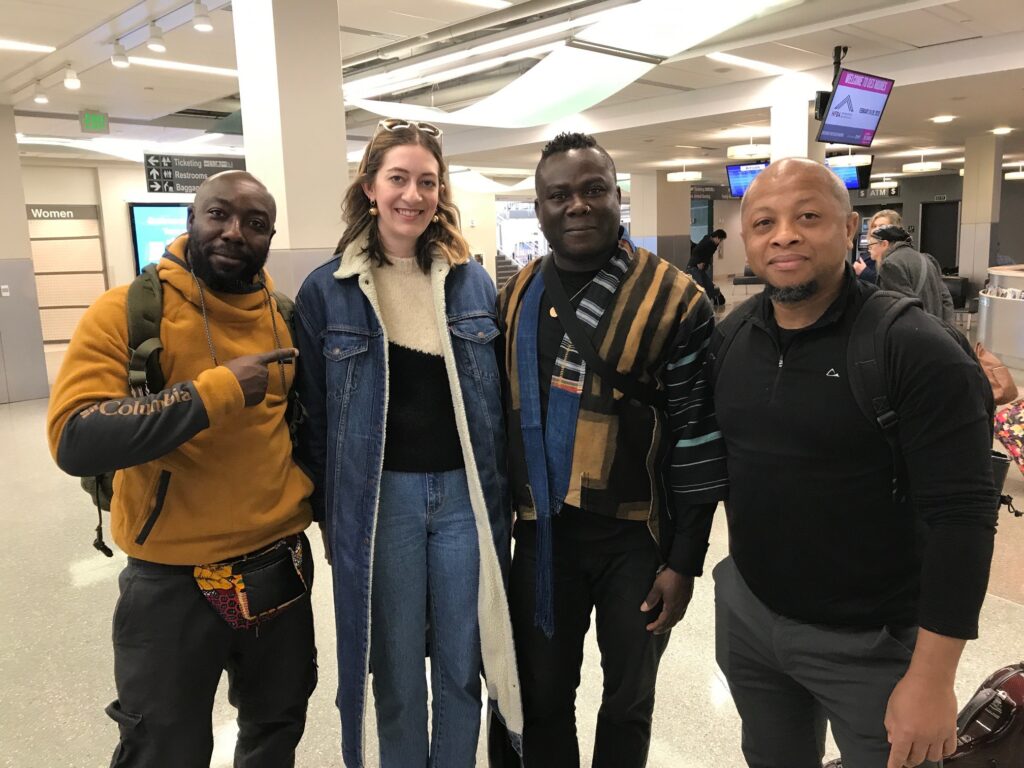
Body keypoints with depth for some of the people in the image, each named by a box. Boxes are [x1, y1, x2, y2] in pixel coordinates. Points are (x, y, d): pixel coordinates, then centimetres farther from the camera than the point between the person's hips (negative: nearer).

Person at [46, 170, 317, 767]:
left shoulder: (284, 318, 1)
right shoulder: (127, 310, -13)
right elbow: (74, 440, -25)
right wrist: (215, 391, -28)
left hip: (281, 570, 5)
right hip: (174, 583, -4)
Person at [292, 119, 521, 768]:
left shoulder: (474, 281, 3)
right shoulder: (326, 290, -3)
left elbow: (497, 399, 7)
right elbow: (314, 413, 1)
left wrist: (502, 494, 6)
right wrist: (330, 513, 2)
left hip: (464, 494, 2)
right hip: (381, 499, -1)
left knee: (461, 667, 14)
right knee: (397, 672, 14)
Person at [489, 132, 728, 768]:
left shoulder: (675, 299, -11)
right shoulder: (515, 298, 3)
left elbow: (698, 434, -10)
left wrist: (684, 559, -9)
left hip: (638, 535, -3)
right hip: (541, 532, 3)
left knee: (628, 702, 18)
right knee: (542, 699, 18)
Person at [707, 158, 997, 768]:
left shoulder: (917, 352, -19)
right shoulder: (729, 337, -1)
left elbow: (963, 516, -20)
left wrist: (933, 678, -20)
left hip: (870, 644, -5)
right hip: (746, 613, 6)